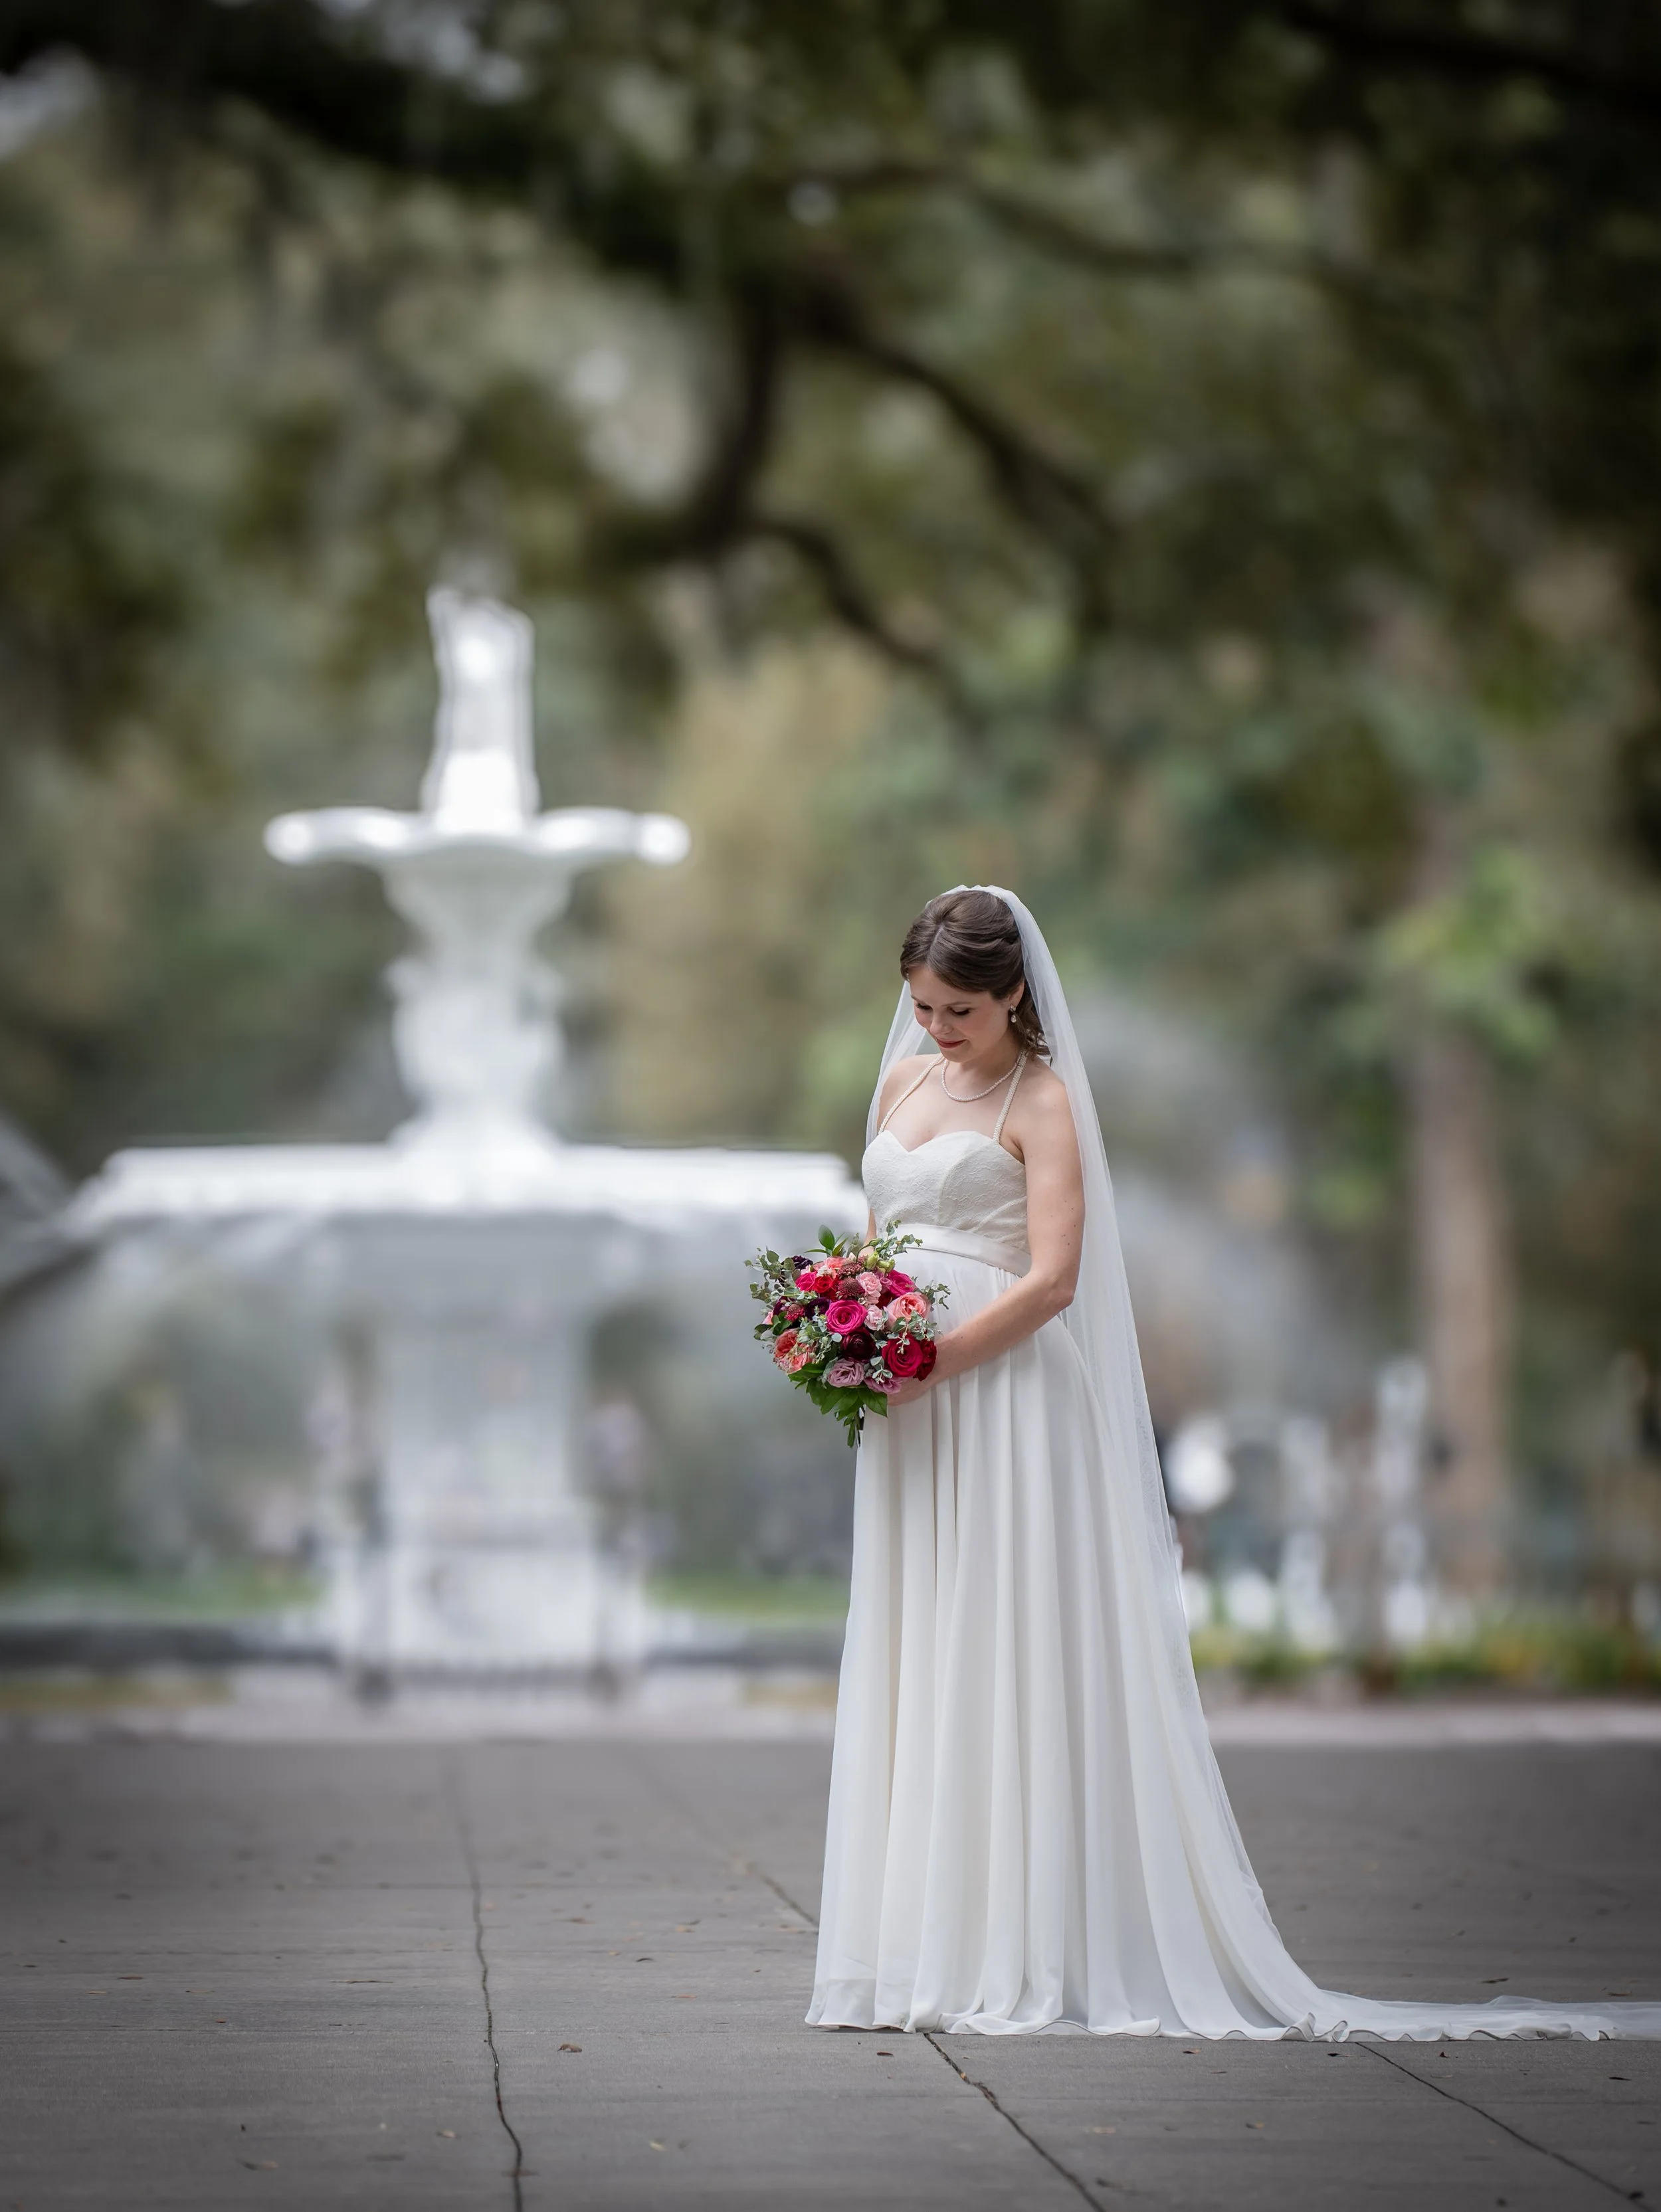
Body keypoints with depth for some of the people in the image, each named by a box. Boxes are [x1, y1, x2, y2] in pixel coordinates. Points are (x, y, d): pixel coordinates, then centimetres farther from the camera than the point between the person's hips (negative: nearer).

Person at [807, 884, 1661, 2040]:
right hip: (913, 1420, 7)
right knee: (913, 1671, 6)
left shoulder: (1041, 1102, -6)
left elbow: (1050, 1280, -15)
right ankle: (922, 1952, 10)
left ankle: (1026, 1962, -3)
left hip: (1007, 1400, -7)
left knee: (1009, 1665, -6)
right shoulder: (904, 1081, 15)